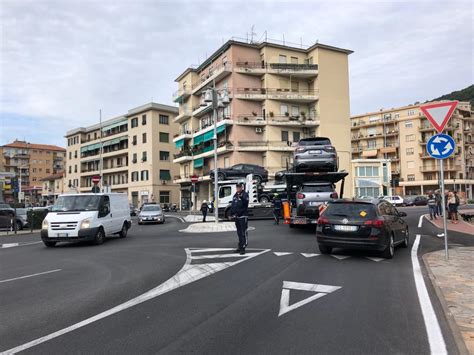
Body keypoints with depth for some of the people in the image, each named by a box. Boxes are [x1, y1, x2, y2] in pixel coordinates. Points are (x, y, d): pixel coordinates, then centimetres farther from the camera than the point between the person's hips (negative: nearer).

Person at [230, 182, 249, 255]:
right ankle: (240, 247, 23)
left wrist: (241, 197, -40)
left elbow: (246, 202, -23)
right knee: (239, 232, 14)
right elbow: (233, 205, 20)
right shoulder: (235, 195, 16)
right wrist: (232, 214, 14)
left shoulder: (245, 194, -5)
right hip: (236, 216, 7)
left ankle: (243, 248, -8)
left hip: (243, 216, -7)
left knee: (243, 232, -9)